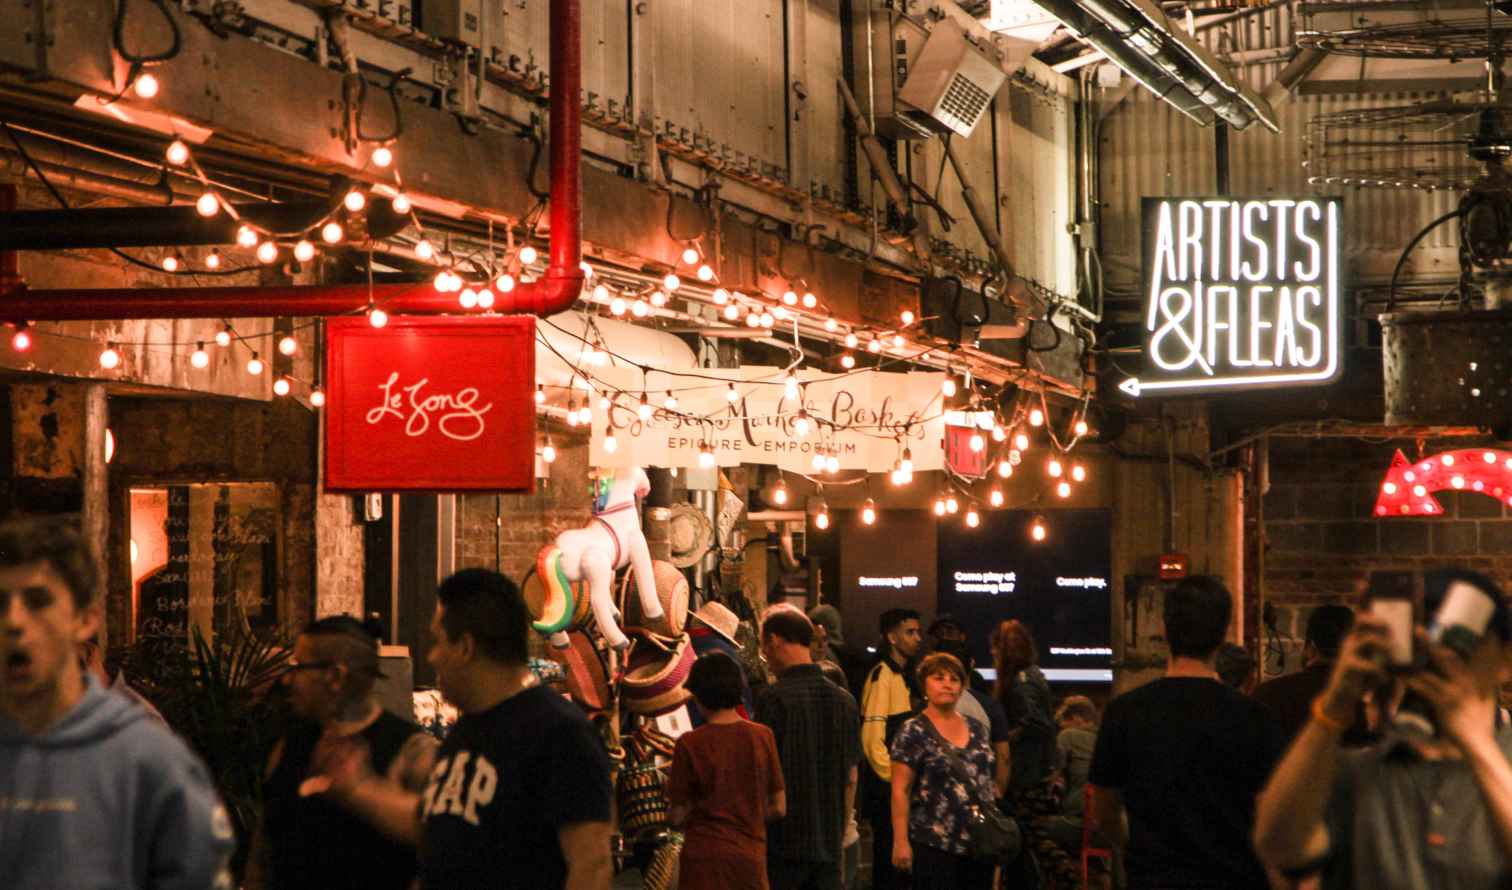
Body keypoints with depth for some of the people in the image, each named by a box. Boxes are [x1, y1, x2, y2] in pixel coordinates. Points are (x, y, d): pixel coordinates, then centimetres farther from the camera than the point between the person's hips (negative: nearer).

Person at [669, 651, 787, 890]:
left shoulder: (689, 744, -9)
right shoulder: (763, 736, -1)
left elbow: (676, 817, -5)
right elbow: (778, 808, 4)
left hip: (705, 860, -3)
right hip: (751, 857, 3)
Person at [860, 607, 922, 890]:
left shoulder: (902, 675, 14)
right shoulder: (882, 676, -14)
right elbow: (872, 737, -19)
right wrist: (892, 778, -16)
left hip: (900, 783, 9)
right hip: (885, 784, -9)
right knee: (888, 855, -6)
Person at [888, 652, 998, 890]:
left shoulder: (977, 729, 12)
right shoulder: (914, 733, -5)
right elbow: (900, 791, -8)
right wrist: (901, 841, -14)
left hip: (981, 843, 6)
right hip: (935, 845, -6)